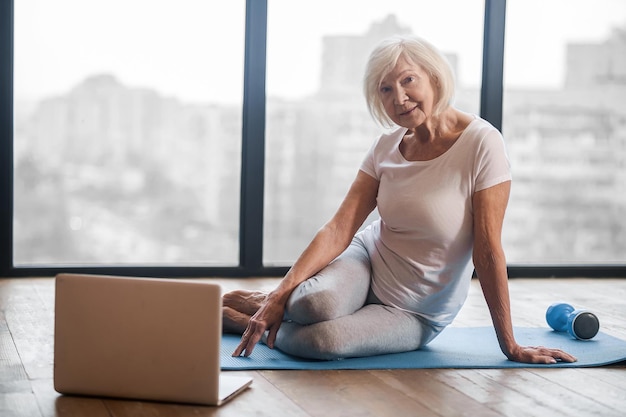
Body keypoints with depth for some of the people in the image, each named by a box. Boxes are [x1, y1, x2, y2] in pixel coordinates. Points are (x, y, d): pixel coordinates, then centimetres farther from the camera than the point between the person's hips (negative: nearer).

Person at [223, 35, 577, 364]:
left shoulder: (480, 144, -19)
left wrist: (510, 345, -15)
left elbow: (488, 250, -19)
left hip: (418, 313, -3)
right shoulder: (387, 147, -3)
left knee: (324, 339, -31)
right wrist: (280, 296, -20)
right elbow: (339, 228, -9)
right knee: (315, 302, -34)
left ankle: (251, 324, -2)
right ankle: (264, 305, -1)